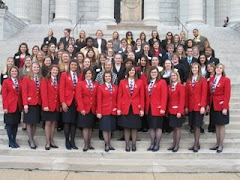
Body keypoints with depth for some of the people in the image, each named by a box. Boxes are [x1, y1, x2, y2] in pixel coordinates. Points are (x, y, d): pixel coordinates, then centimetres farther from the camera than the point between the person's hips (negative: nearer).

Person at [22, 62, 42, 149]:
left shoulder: (41, 79, 10)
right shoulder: (26, 78, -1)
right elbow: (24, 92, -6)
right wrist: (25, 104, -14)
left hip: (38, 104, 4)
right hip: (29, 104, -4)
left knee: (35, 123, 9)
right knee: (29, 123, 0)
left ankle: (31, 139, 19)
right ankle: (31, 141, 6)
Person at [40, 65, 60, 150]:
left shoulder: (58, 81, 13)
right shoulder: (45, 80, -2)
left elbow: (59, 94, 11)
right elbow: (43, 93, -9)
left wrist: (60, 105, 2)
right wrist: (45, 105, -17)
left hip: (56, 106, 5)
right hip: (48, 106, -5)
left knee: (53, 123, 8)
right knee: (48, 123, -1)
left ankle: (51, 141, 16)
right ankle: (47, 142, 4)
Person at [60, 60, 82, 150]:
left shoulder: (80, 76, 9)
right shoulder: (64, 74, 2)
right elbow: (62, 89, -3)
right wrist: (63, 102, -12)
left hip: (76, 102, 2)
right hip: (67, 101, -2)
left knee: (74, 122, 5)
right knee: (67, 122, 0)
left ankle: (72, 141, 13)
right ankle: (67, 141, 10)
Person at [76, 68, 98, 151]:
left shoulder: (96, 84, 9)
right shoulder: (80, 84, 0)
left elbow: (97, 97, 9)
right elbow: (78, 97, -6)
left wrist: (97, 108, 0)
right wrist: (81, 109, -14)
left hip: (93, 109, 3)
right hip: (84, 109, -3)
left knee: (90, 127, 10)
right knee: (85, 127, -1)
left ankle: (89, 143, 20)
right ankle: (86, 145, 6)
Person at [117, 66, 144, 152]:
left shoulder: (139, 82, 4)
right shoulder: (122, 82, 4)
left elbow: (142, 96, 3)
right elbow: (119, 96, 3)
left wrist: (142, 109, -3)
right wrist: (118, 108, -3)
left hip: (136, 108, 0)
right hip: (125, 108, 0)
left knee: (135, 127, 5)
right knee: (126, 127, 4)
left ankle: (134, 144, 15)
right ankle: (127, 145, 14)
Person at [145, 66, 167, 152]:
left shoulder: (162, 82, -4)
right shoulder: (147, 83, 13)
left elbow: (164, 96, -11)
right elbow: (146, 96, 11)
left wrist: (163, 108, -17)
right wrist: (145, 107, 3)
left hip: (158, 108, -5)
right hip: (149, 108, 6)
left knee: (158, 127, 1)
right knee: (151, 127, 10)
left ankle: (157, 144, 9)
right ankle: (152, 144, 17)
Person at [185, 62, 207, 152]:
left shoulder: (203, 80, -1)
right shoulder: (188, 81, 12)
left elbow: (204, 94, -7)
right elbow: (187, 94, 12)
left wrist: (203, 106, -13)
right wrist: (186, 106, 8)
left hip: (199, 106, -5)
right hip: (191, 106, 5)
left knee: (197, 125, -5)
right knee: (193, 125, 7)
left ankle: (196, 144, 0)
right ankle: (197, 144, 15)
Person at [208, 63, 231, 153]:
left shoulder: (226, 80, -7)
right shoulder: (211, 79, 9)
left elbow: (227, 94, -11)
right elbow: (209, 93, 11)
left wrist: (225, 107, -16)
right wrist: (208, 104, 5)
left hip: (221, 105, -5)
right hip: (213, 105, 5)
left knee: (221, 125, 3)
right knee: (216, 125, 12)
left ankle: (221, 145, 12)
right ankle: (217, 144, 22)